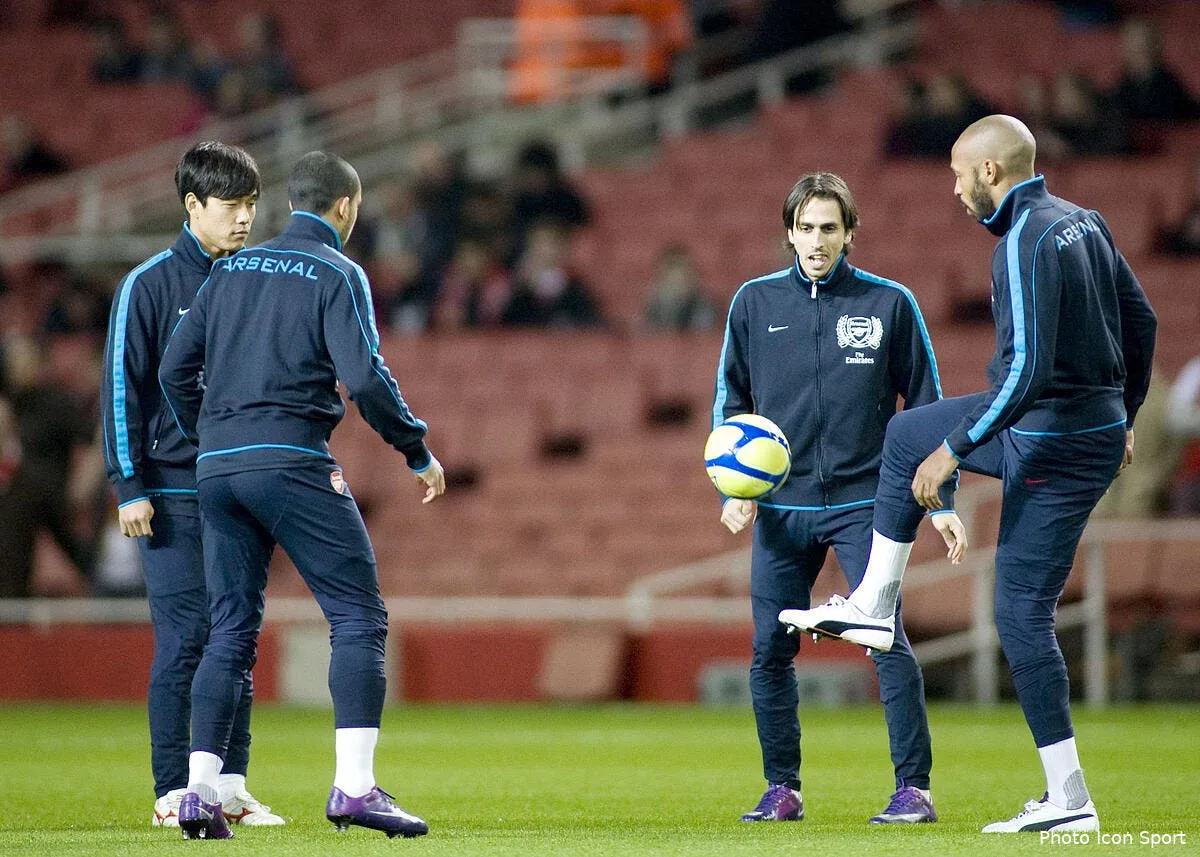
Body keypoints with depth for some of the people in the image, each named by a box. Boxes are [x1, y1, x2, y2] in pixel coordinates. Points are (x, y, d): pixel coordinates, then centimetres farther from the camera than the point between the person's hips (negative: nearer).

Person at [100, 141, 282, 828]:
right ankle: (174, 793, -2)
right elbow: (122, 386, -5)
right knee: (184, 641, -6)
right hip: (174, 492, -5)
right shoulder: (151, 285, -3)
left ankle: (231, 785, 9)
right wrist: (130, 486, -10)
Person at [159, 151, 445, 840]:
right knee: (359, 618, -3)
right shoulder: (336, 274, -2)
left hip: (216, 468, 6)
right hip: (292, 464, -6)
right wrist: (420, 453, -2)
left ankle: (202, 790, 3)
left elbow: (175, 369, 16)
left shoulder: (233, 270, 17)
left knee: (231, 630, 11)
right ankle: (354, 785, -14)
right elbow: (366, 376, -13)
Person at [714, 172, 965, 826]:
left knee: (887, 640, -12)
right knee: (770, 650, 2)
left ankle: (914, 788, -7)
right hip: (780, 508, 2)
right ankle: (782, 789, 13)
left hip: (863, 503, -2)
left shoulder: (890, 304, 3)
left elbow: (926, 403, 7)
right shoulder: (754, 303, 7)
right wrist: (733, 488, 0)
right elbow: (729, 401, 12)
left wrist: (942, 500, 3)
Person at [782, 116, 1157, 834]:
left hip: (1054, 450, -10)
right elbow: (1141, 319, 15)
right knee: (904, 436, 25)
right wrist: (1125, 415, 27)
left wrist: (954, 450, -22)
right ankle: (873, 608, 30)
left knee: (1023, 615, -4)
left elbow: (1027, 369, -29)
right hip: (1100, 422, 10)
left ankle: (1070, 800, -3)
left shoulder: (1025, 246, -23)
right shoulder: (1082, 222, 6)